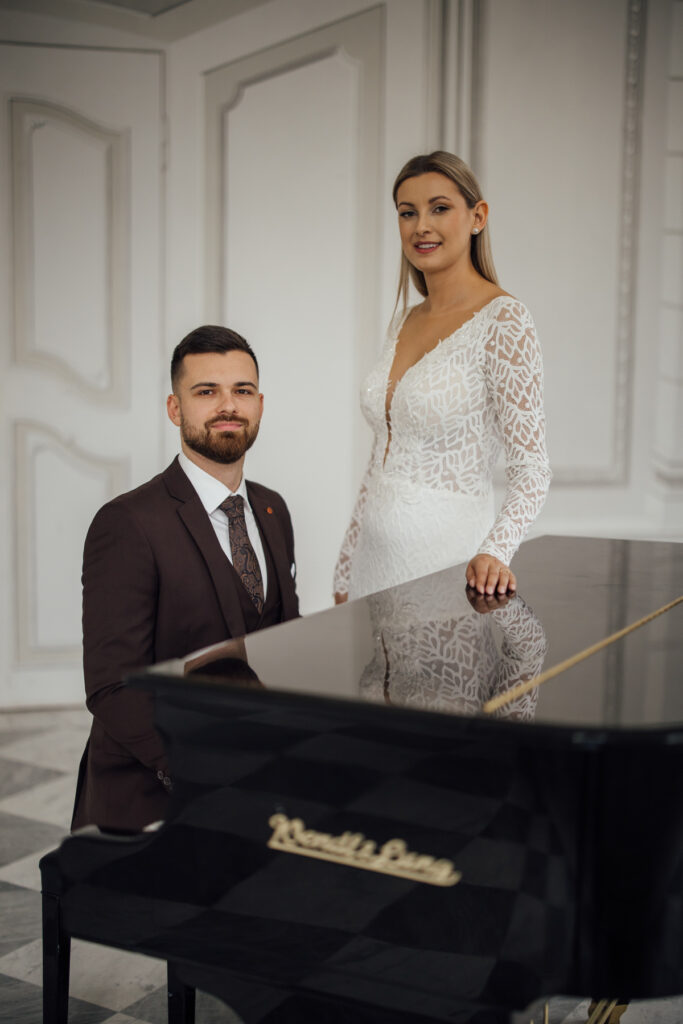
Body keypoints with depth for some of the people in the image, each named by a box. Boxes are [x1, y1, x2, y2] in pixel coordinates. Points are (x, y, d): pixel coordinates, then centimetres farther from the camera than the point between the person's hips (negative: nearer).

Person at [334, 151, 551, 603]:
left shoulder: (504, 320, -11)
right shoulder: (404, 321, 10)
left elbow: (531, 468, -13)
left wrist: (495, 551, -28)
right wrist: (345, 573, 12)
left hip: (447, 553, -6)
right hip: (377, 556, 6)